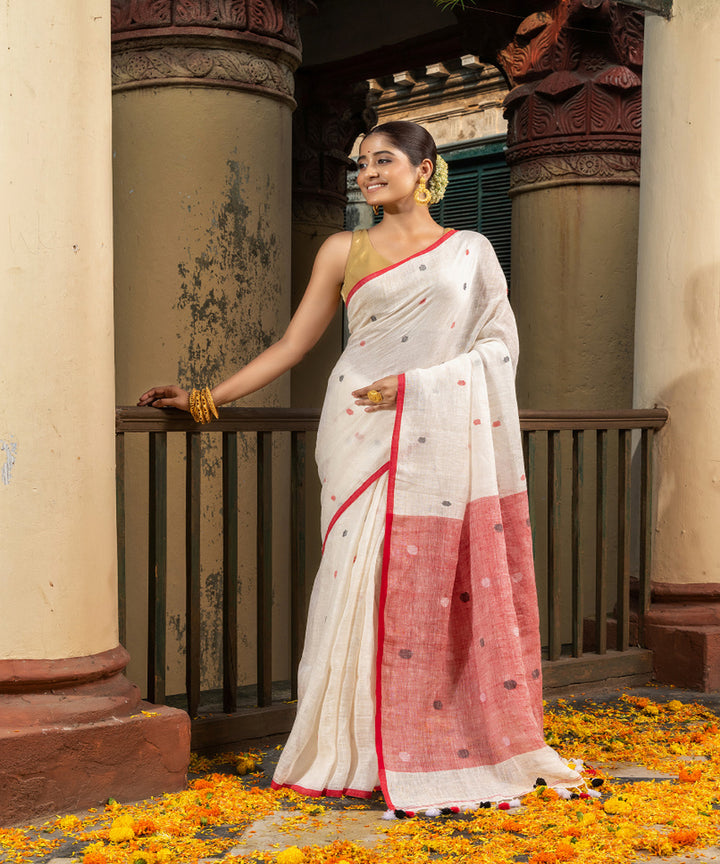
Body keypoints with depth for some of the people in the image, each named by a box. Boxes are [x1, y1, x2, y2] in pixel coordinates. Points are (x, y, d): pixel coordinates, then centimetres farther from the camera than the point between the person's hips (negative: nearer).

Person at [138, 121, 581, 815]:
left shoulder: (471, 251, 11)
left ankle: (479, 745, 10)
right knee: (366, 584, -3)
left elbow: (500, 344, 4)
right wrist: (204, 399, 5)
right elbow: (291, 345, 11)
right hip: (366, 436, 1)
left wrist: (416, 383, -8)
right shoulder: (344, 251, 13)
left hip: (444, 438, 0)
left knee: (447, 592, -1)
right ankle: (361, 756, 7)